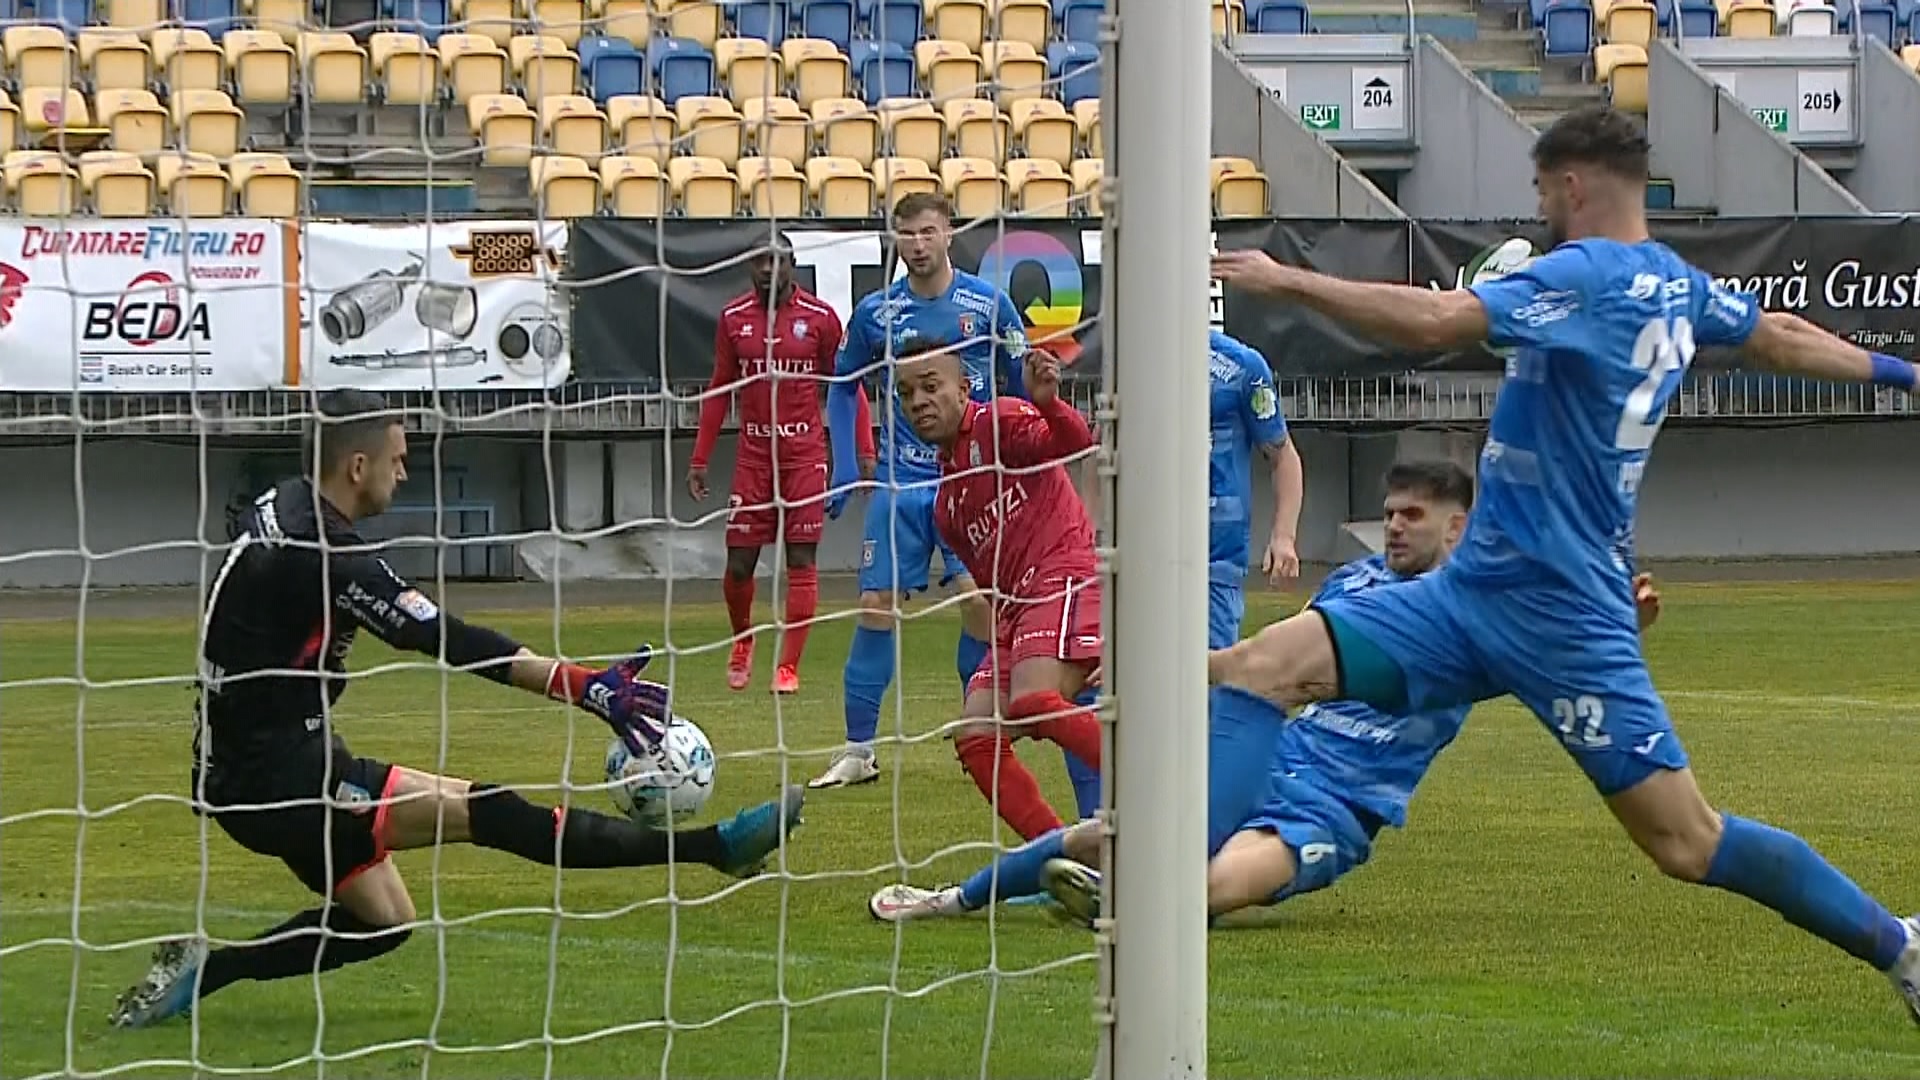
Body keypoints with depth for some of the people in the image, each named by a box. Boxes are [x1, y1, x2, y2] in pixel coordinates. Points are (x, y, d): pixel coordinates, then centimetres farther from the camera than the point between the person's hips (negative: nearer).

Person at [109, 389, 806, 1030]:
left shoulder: (283, 510, 6)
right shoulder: (322, 554, -22)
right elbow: (451, 643, -25)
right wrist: (586, 688, -24)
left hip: (258, 766, 10)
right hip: (273, 780, -10)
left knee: (382, 920, 19)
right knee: (485, 812, -15)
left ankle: (205, 969, 17)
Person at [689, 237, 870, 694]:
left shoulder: (820, 317, -2)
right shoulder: (733, 318, 4)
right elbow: (719, 390, 12)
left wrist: (865, 453, -4)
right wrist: (700, 459, 9)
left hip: (805, 454, -2)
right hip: (753, 454, 2)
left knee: (801, 559, -5)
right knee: (739, 564, 1)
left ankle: (788, 666, 0)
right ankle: (742, 640, 29)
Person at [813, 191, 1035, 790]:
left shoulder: (989, 304, -4)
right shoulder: (876, 311, 1)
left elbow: (1022, 389, 5)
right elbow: (843, 387, 16)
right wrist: (843, 470, 9)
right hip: (900, 482, 2)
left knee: (979, 600, -12)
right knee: (876, 606, -2)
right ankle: (858, 751, 7)